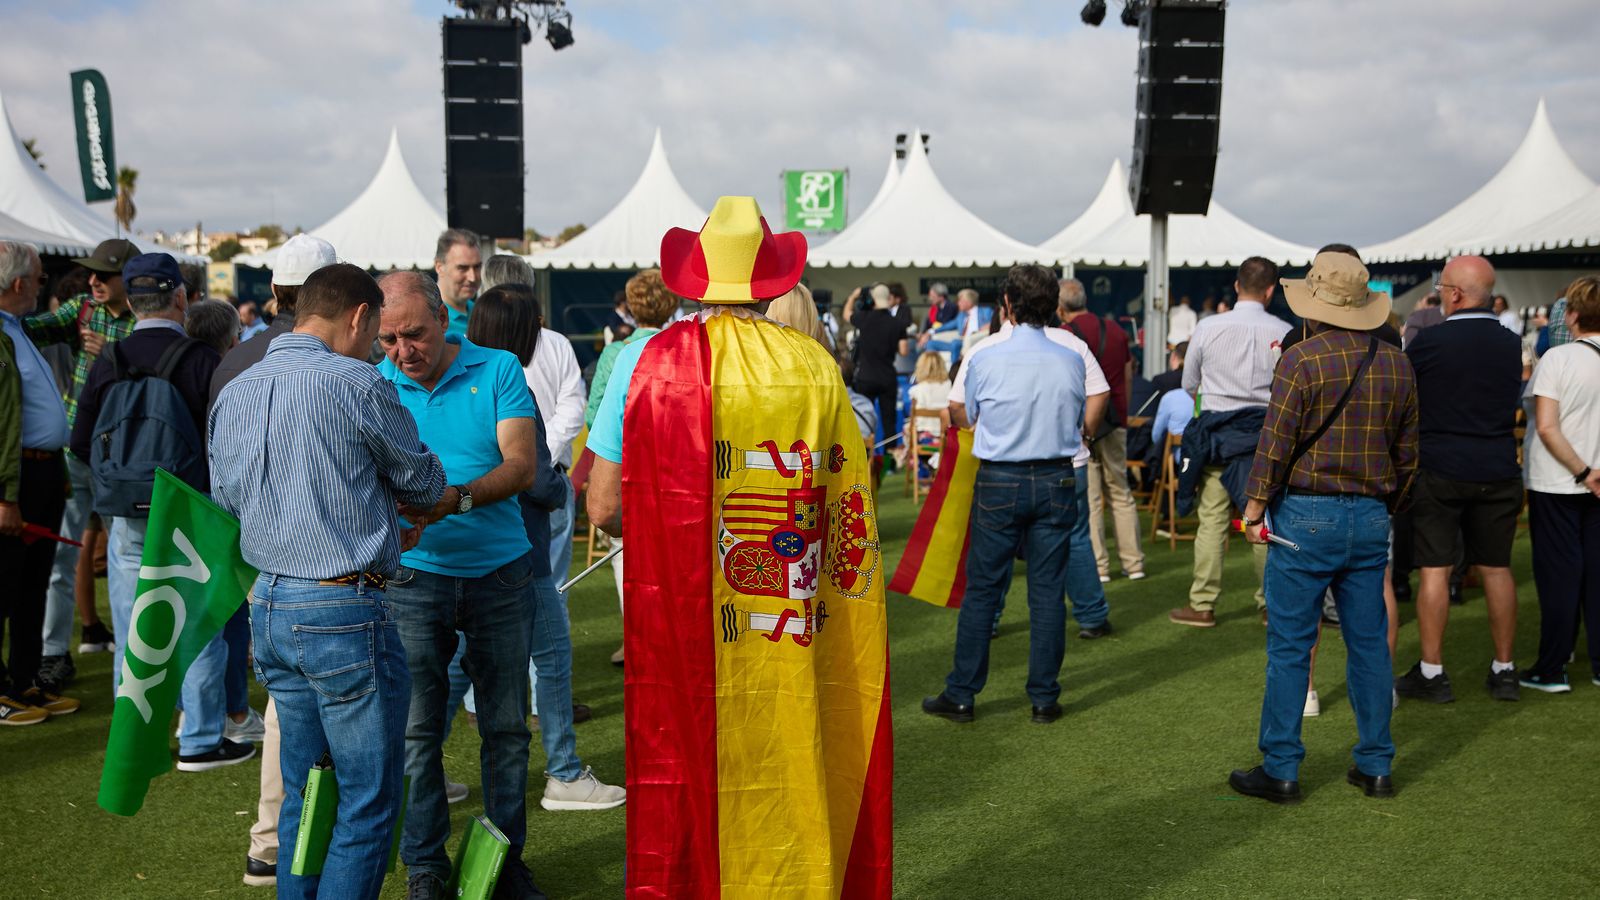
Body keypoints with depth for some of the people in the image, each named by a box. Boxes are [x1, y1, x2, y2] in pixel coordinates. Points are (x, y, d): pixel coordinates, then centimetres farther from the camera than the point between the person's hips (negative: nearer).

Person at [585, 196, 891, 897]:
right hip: (795, 644, 2)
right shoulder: (816, 365, 0)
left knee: (688, 806, 11)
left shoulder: (648, 360, -5)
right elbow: (848, 518, 2)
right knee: (790, 795, 13)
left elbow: (604, 508, -4)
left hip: (683, 629, -1)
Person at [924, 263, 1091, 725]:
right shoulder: (1071, 361, -2)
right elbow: (1079, 423, 12)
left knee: (981, 589, 5)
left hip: (999, 482, -2)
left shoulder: (985, 360, -8)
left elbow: (965, 418, 9)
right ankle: (1044, 698, 14)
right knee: (1048, 591, 8)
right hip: (1055, 481, 2)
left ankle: (960, 695, 12)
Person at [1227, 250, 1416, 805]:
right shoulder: (1396, 364, 7)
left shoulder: (1302, 359, -11)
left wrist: (1255, 506, -3)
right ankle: (1376, 767, 19)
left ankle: (1281, 771, 7)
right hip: (1371, 517, 6)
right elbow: (1407, 450, 13)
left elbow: (1276, 444, -12)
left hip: (1308, 514, -5)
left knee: (1289, 646, 1)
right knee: (1369, 643, 12)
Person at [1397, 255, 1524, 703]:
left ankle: (1431, 672, 6)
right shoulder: (1511, 343, 3)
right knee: (1497, 569, 12)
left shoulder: (1429, 342, -12)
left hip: (1440, 469, -4)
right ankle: (1504, 670, 19)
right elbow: (1514, 401, 15)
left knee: (1434, 570, 2)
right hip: (1499, 472, 4)